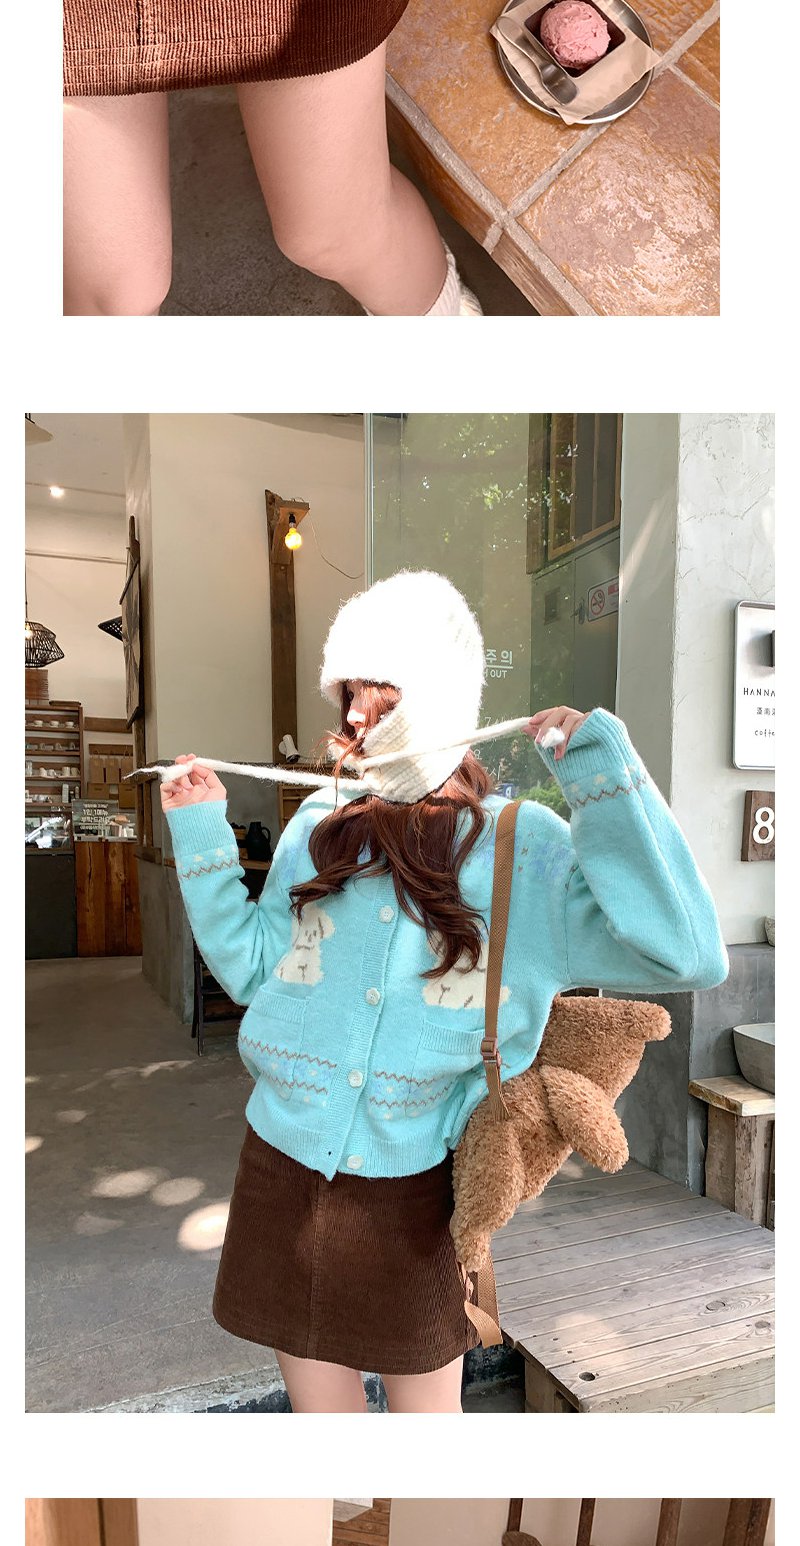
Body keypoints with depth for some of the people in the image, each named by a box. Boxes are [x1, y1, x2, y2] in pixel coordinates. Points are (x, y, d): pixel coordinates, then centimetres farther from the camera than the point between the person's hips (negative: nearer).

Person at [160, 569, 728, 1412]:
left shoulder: (522, 846, -13)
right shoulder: (321, 823, -2)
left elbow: (685, 953, -24)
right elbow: (253, 968, 2)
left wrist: (602, 771, -26)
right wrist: (201, 834, -2)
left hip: (411, 1189, -2)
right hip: (282, 1171, 3)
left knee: (425, 1402, 21)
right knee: (315, 1401, 23)